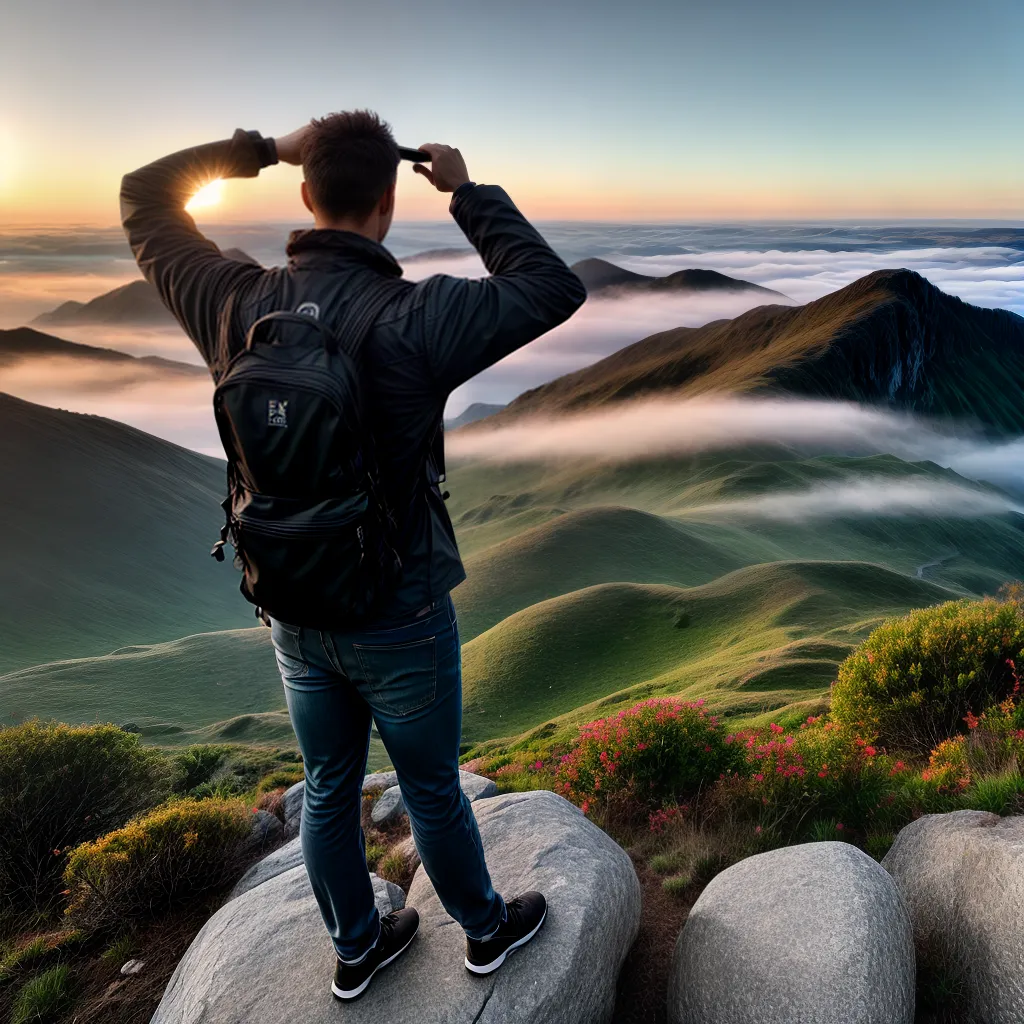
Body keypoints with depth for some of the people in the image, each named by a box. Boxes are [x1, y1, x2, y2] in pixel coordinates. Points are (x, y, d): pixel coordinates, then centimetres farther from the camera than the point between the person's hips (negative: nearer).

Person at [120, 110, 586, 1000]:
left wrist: (260, 149, 3)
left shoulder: (239, 306, -10)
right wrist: (468, 193, -6)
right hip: (398, 617, -4)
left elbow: (143, 200, 7)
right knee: (433, 791, 17)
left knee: (329, 789, 22)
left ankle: (358, 947, 45)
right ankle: (486, 929, 44)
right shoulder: (411, 320, -24)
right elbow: (555, 290, -13)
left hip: (293, 610, 5)